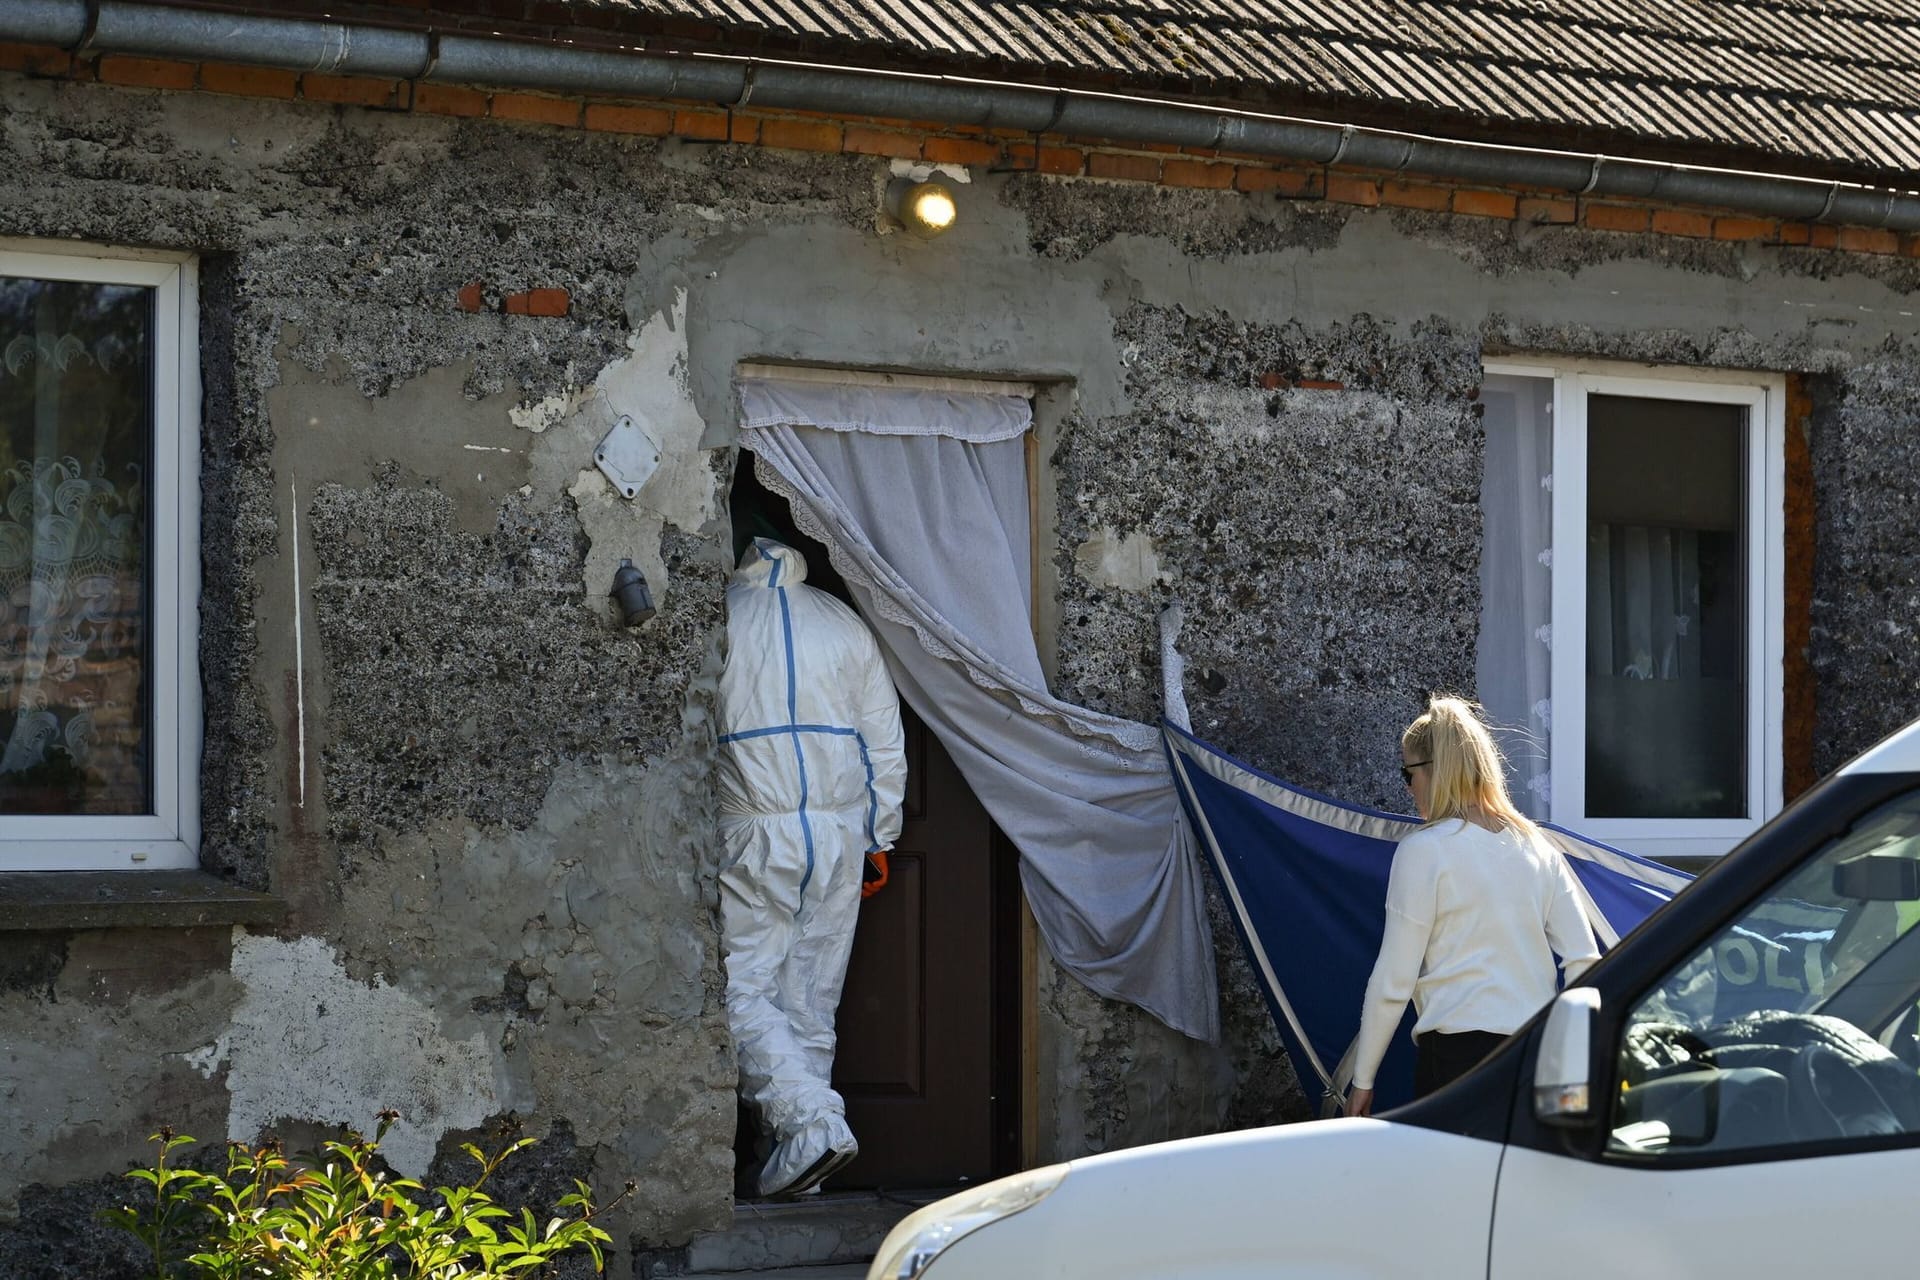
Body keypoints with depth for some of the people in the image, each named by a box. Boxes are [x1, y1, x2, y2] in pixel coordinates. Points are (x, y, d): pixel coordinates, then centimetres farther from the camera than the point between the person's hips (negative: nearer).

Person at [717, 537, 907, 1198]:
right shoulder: (846, 624, 8)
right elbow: (886, 746, 11)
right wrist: (880, 835, 19)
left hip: (753, 835, -4)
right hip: (841, 833, 4)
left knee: (742, 990, -1)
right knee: (812, 998, 10)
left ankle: (812, 1120, -19)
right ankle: (804, 1156, 12)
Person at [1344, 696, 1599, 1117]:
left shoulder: (1425, 849, -4)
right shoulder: (1535, 846, 12)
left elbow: (1392, 982, -4)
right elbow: (1584, 961, 9)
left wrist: (1362, 1081, 3)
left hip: (1458, 1050, -6)